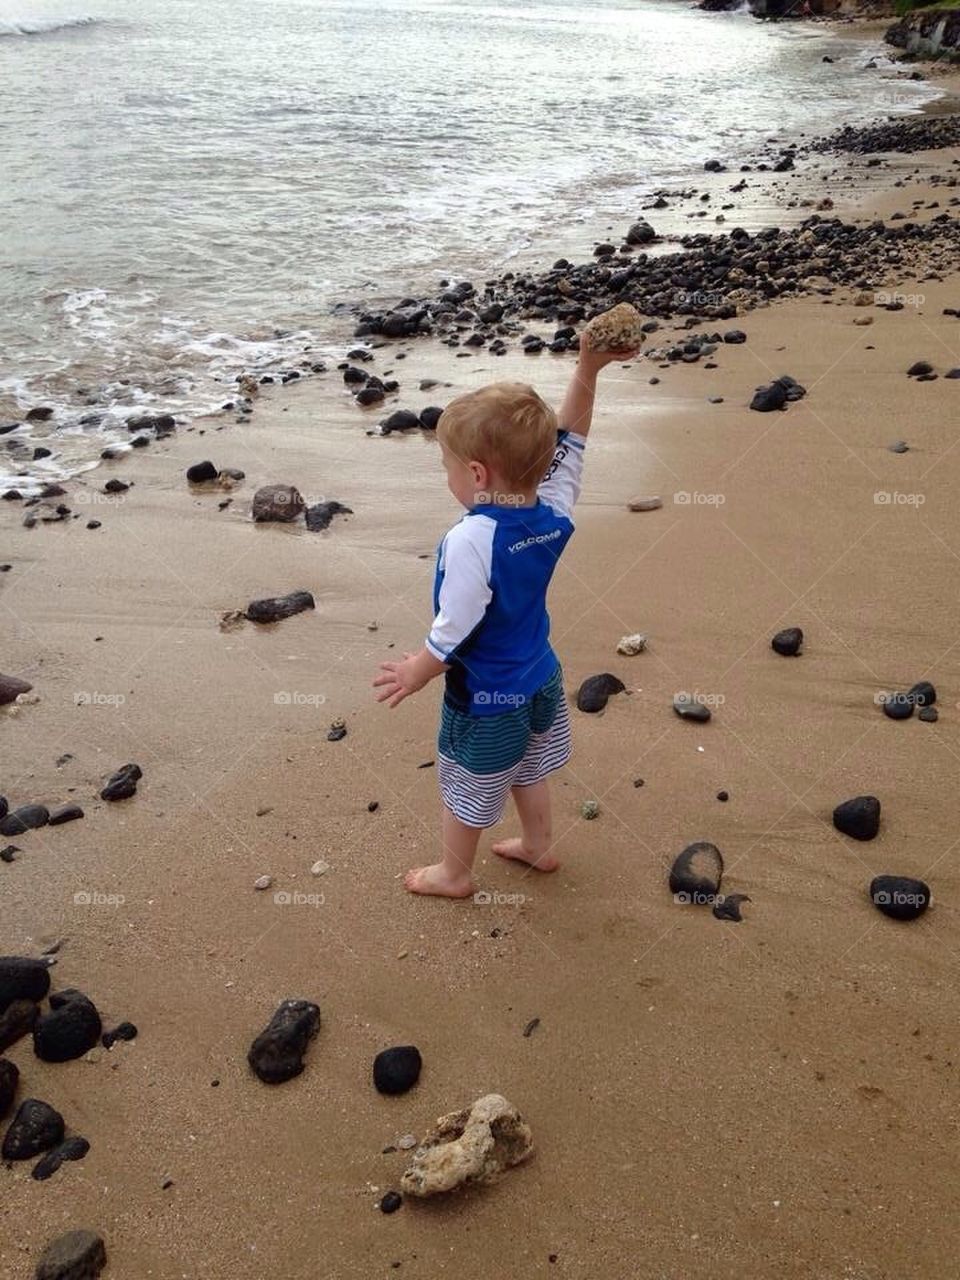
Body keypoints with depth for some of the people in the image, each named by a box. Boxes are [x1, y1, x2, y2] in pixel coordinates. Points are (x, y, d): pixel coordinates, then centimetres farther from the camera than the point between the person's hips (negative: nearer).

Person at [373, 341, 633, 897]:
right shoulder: (555, 512, -14)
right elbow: (567, 442, 1)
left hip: (485, 698, -7)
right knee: (527, 769, 30)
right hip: (540, 679, 7)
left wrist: (417, 671, -9)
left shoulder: (471, 540, -34)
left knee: (465, 787, 18)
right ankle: (540, 846, 50)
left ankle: (454, 874, 40)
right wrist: (588, 371, -2)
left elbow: (454, 633, -26)